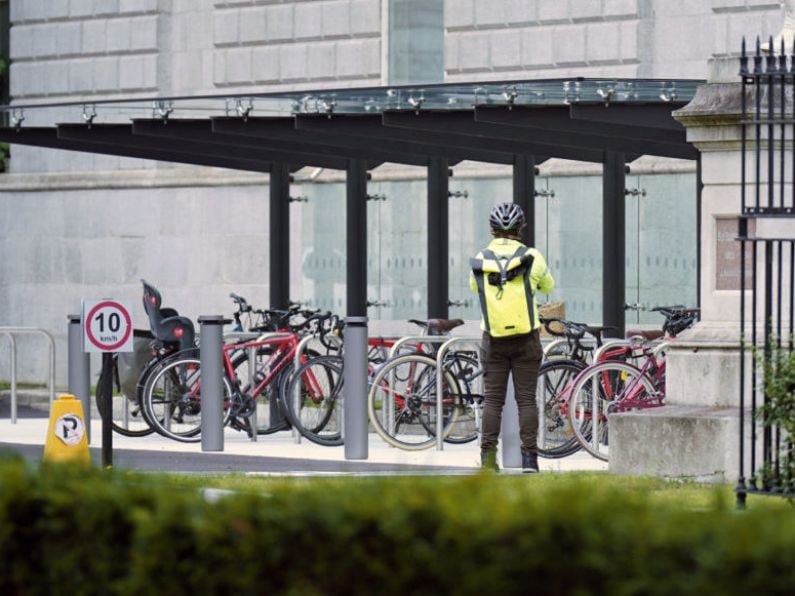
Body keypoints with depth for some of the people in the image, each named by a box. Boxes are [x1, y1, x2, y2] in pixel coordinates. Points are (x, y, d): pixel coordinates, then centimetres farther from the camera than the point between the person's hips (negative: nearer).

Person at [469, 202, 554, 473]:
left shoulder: (480, 260, -1)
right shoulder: (531, 258, -6)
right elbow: (547, 287, 11)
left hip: (494, 340, 1)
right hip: (526, 339, -1)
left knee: (492, 399, 5)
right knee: (526, 399, 3)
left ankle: (488, 455, -2)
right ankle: (529, 456, -1)